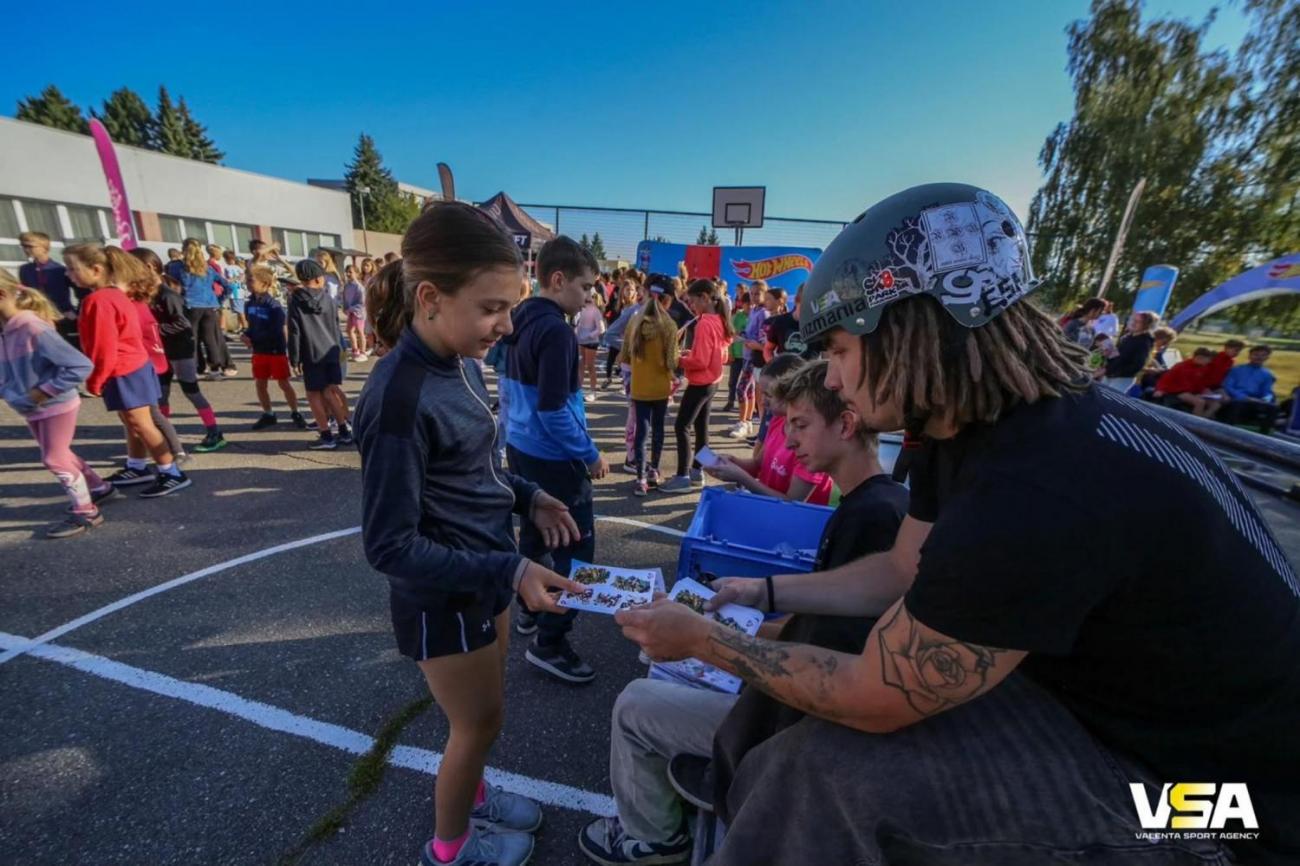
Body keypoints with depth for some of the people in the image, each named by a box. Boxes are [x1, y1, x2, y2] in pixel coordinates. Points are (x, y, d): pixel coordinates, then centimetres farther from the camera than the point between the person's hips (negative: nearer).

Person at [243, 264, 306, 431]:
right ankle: (268, 415, 22)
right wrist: (246, 335, -8)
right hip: (259, 351, 6)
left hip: (276, 350, -6)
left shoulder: (274, 306, -15)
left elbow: (274, 332, -19)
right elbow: (251, 326, 13)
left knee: (283, 383, 0)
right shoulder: (249, 305, 4)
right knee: (260, 384, 10)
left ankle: (295, 413, 13)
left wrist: (252, 339, -18)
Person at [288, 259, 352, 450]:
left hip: (312, 354, -4)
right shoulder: (328, 297, 7)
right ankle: (344, 431, 14)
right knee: (330, 391, 13)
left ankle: (326, 436, 3)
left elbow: (294, 331, -6)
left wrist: (294, 357, -1)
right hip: (331, 351, 4)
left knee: (314, 394, 3)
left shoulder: (295, 299, -4)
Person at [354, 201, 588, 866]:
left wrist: (528, 497, -2)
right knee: (479, 721, 17)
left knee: (480, 715, 27)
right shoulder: (399, 399, -29)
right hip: (444, 597, -7)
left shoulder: (460, 365, -3)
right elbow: (389, 546, -25)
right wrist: (511, 571, -28)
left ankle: (471, 797, 55)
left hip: (484, 580, 7)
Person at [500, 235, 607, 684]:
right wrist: (591, 455, -14)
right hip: (552, 459, -10)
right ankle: (549, 643, 12)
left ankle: (530, 609, 40)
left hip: (521, 449, 10)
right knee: (575, 547, 1)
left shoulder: (522, 319, 8)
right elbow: (553, 410, -25)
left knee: (535, 534, 22)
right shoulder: (555, 330, -21)